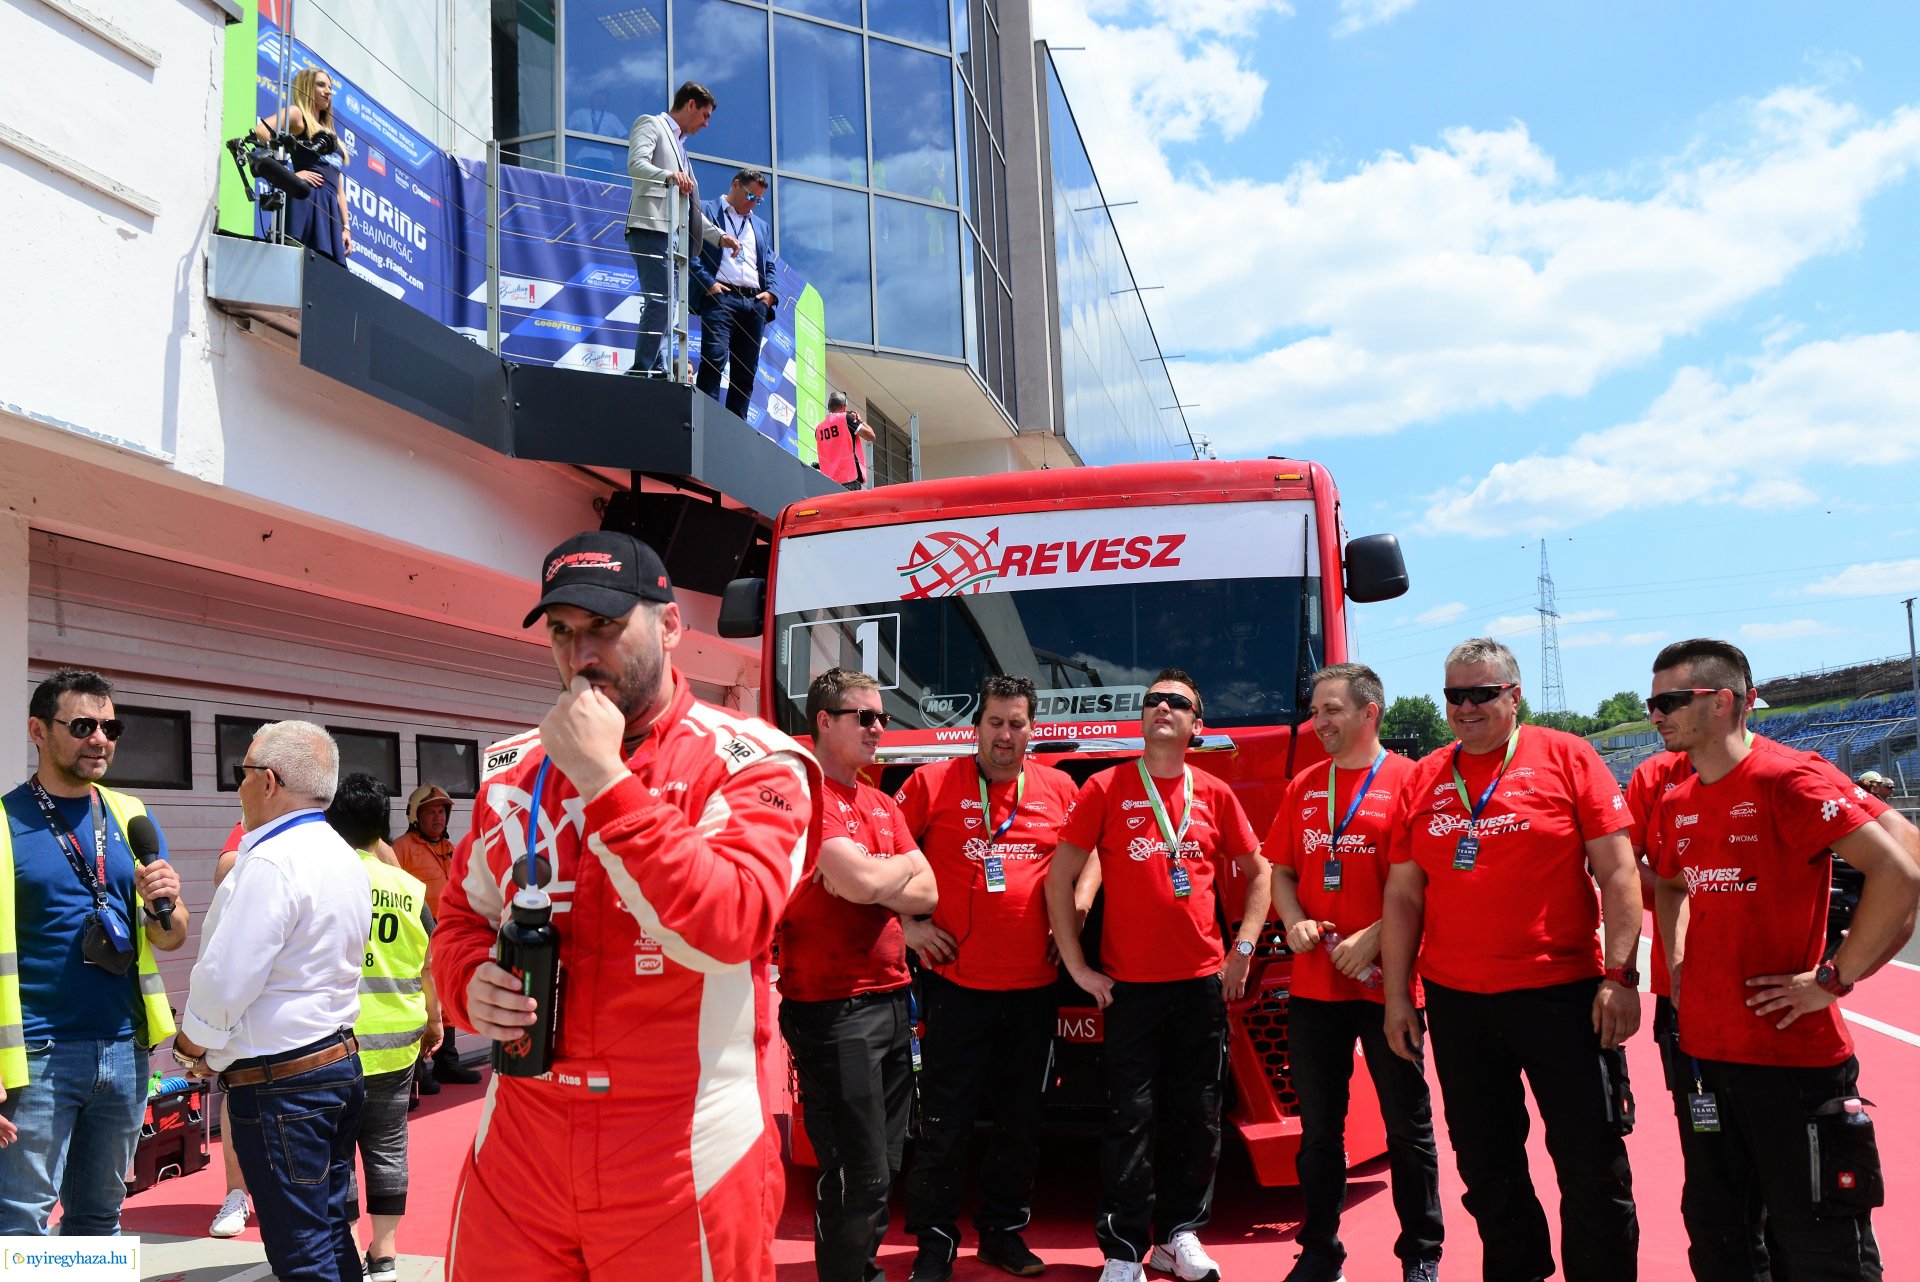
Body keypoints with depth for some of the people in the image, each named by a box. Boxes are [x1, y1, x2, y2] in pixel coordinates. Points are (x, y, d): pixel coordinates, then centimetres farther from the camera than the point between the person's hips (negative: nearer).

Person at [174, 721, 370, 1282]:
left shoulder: (271, 863, -18)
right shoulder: (345, 859, 11)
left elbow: (225, 979, -20)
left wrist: (192, 1043, -1)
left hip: (279, 1082, -9)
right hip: (340, 1060, 9)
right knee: (333, 1235, 17)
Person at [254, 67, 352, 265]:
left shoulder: (331, 135, 29)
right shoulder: (297, 113, 8)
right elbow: (260, 131, -11)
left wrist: (346, 227, 15)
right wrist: (290, 175, -13)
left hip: (329, 207, 7)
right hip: (306, 200, -7)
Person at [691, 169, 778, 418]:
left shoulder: (761, 225, 29)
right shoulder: (705, 211, 10)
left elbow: (769, 265, 25)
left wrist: (770, 292, 5)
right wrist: (708, 283, -13)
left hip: (755, 302, 6)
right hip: (721, 296, -6)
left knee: (746, 371, 2)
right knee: (714, 359, -19)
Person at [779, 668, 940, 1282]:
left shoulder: (883, 804, 16)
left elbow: (926, 893, 7)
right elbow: (863, 882, -23)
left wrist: (872, 881, -11)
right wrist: (904, 862, -3)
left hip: (892, 1001, 8)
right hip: (833, 1010, -8)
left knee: (885, 1162, 17)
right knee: (858, 1176, -3)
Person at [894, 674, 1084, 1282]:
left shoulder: (1059, 789, 6)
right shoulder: (931, 784, -2)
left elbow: (1089, 855, 16)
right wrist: (908, 921, -5)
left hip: (1033, 986, 3)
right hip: (956, 984, -3)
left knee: (1021, 1119, 14)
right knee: (945, 1122, 2)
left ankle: (1003, 1229, 30)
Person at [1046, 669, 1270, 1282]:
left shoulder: (1214, 793, 6)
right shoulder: (1106, 788, -2)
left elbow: (1257, 872, 14)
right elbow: (1060, 875, -2)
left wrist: (1242, 949, 4)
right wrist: (1077, 966, -6)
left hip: (1203, 981, 3)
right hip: (1129, 984, -3)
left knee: (1197, 1116, 10)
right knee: (1131, 1121, 0)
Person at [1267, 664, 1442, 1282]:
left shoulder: (1407, 780, -7)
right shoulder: (1303, 786, 10)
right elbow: (1282, 870, 15)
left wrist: (1374, 937, -19)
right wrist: (1294, 922, -4)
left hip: (1386, 982, -4)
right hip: (1313, 983, 5)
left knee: (1408, 1125, 9)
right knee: (1319, 1127, 13)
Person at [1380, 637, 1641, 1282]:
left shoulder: (1567, 758, -2)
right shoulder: (1423, 780, 7)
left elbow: (1618, 873, -4)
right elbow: (1403, 896, 10)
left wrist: (1620, 974, -11)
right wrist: (1396, 994, 7)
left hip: (1561, 993, -3)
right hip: (1455, 1002, 4)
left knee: (1593, 1166, 4)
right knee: (1485, 1166, 14)